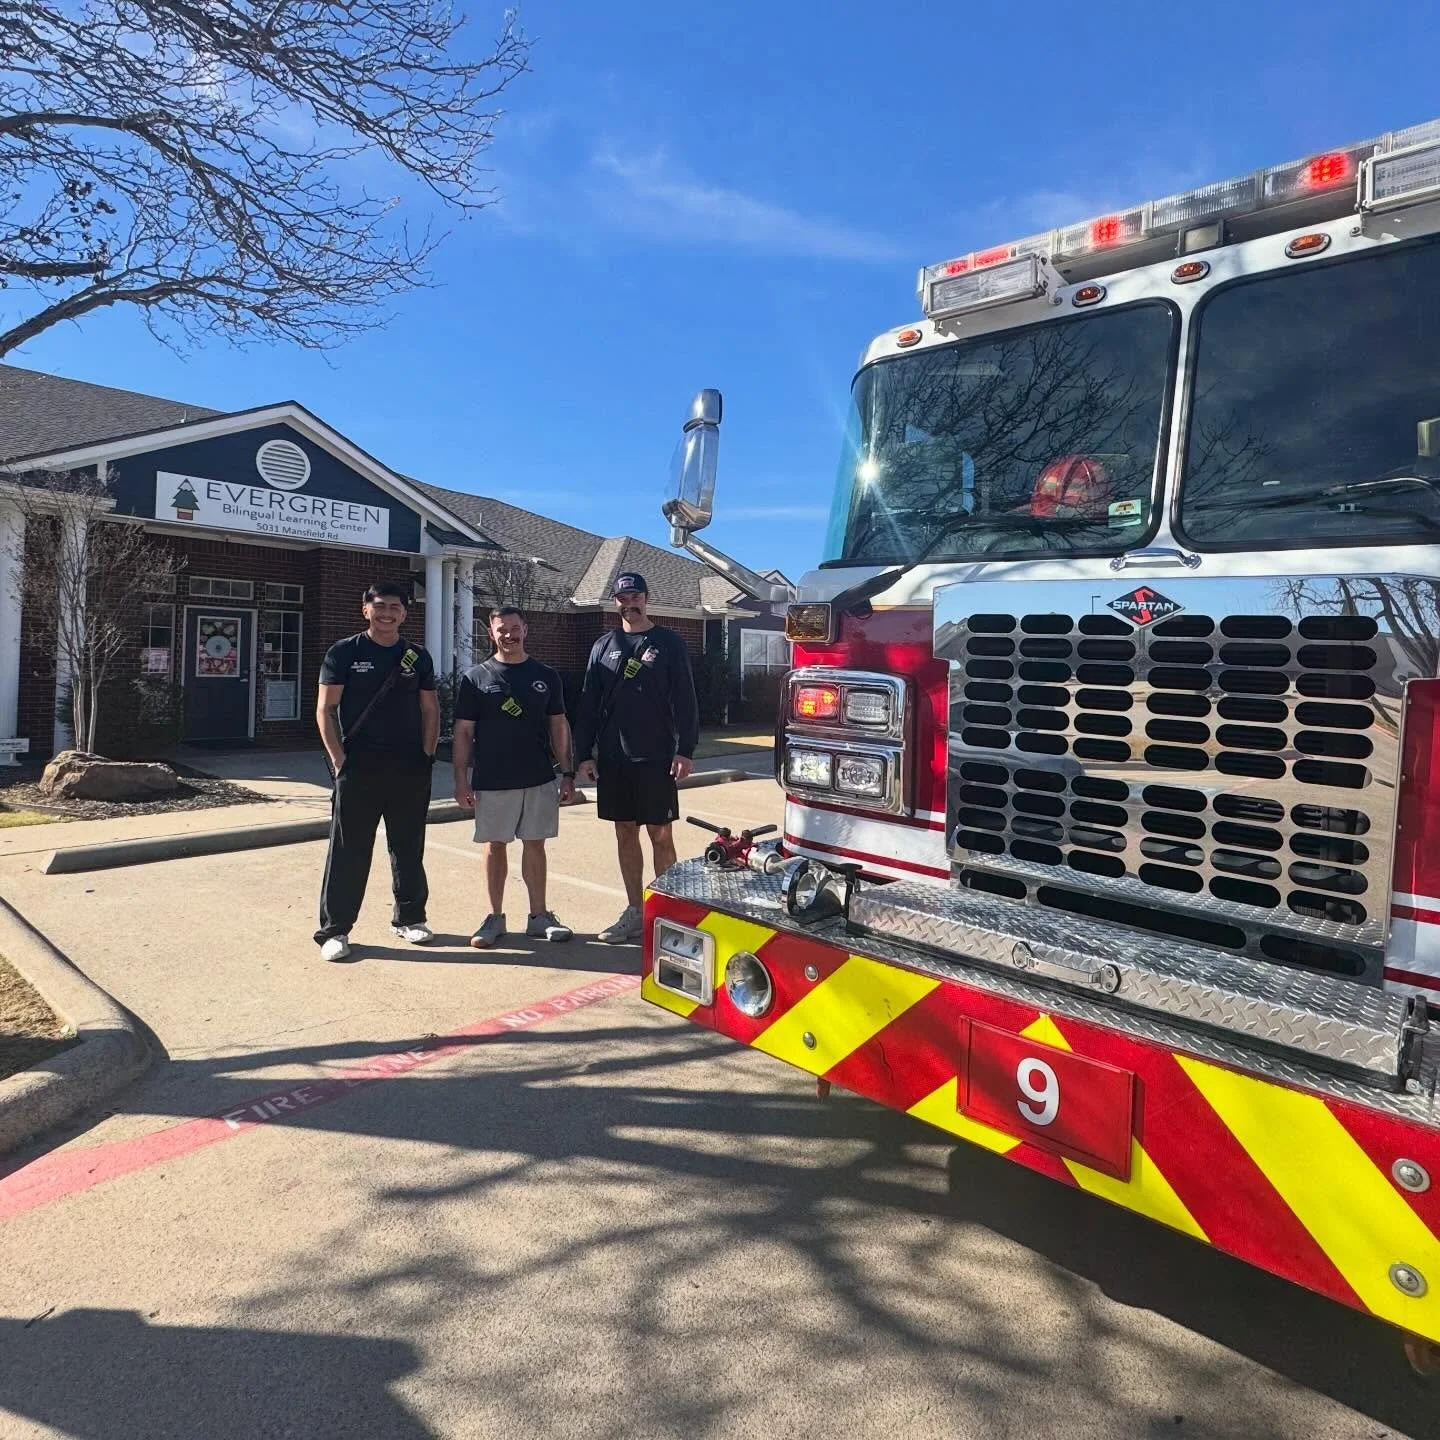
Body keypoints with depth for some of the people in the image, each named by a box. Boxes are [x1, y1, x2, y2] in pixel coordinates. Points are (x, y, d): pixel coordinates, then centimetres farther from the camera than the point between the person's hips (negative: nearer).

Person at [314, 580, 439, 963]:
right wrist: (339, 760, -10)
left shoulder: (417, 657, 9)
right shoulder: (344, 652, -1)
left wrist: (426, 755, 3)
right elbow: (324, 710, -3)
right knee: (348, 851, 1)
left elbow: (430, 710, 13)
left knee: (409, 849, 12)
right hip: (358, 768, -3)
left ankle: (409, 918, 27)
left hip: (409, 769, 3)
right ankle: (334, 929, 11)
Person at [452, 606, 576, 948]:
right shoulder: (476, 677, 1)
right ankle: (495, 917, 20)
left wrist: (567, 772, 4)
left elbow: (559, 726, 9)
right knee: (495, 846, 8)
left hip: (539, 779, 1)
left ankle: (539, 916, 17)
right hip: (492, 782, -1)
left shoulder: (545, 676, 6)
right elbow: (463, 733, 1)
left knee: (534, 844, 8)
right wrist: (461, 780, -5)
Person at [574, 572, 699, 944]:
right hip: (613, 760, 4)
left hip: (656, 759, -3)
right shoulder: (604, 646, 10)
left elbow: (685, 701, -3)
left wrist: (685, 751, -11)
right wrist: (584, 754, 4)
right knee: (625, 833, 10)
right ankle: (634, 912, 20)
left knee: (660, 835, 0)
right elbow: (589, 704, 10)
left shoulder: (669, 644, 1)